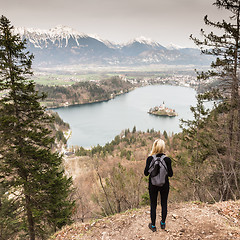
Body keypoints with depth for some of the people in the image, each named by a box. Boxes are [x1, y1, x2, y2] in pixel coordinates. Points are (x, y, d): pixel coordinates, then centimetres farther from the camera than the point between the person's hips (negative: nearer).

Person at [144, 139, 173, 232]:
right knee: (164, 204, 19)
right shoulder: (167, 159, -17)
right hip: (164, 185, 0)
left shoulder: (150, 159, -17)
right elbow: (170, 174, -10)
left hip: (153, 185, 0)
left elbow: (146, 173, -8)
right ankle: (163, 223, 35)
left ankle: (153, 226, 27)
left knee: (153, 205, 14)